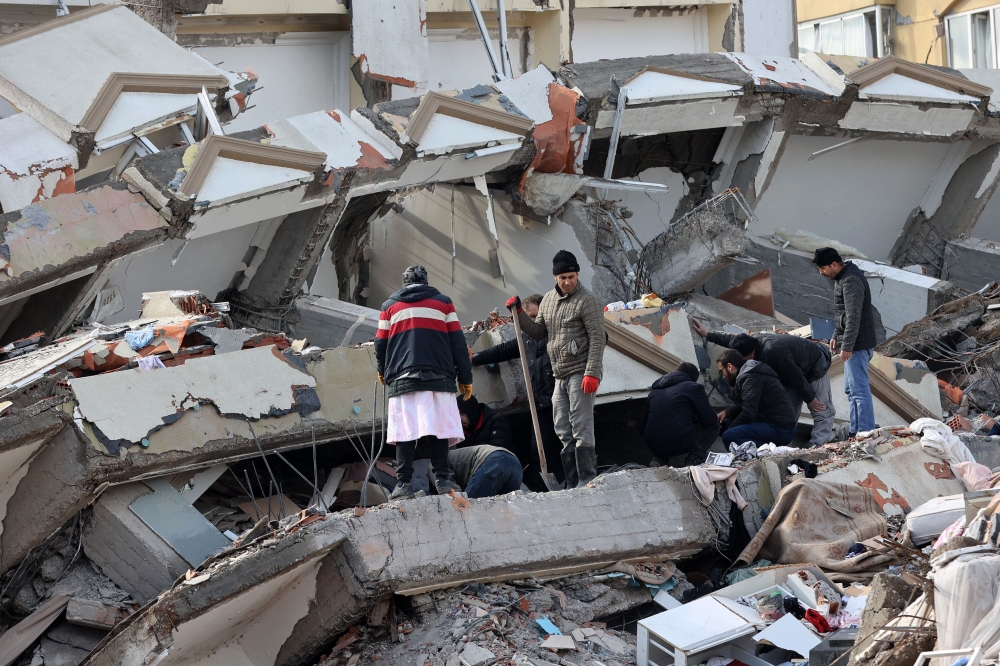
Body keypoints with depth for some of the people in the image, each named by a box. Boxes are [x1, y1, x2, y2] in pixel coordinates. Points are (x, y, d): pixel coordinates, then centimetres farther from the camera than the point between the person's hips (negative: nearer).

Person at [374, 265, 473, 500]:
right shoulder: (443, 302, 13)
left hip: (402, 380, 0)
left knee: (404, 431, -3)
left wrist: (383, 371, 31)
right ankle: (442, 478, -8)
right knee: (438, 426, -1)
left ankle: (404, 483, -9)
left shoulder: (390, 306, 15)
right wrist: (465, 378, 10)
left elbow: (380, 344, 13)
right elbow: (458, 343, 7)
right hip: (438, 378, 0)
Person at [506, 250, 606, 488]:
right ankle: (573, 484, 12)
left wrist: (592, 373, -20)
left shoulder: (587, 300, -8)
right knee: (563, 432, 8)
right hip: (560, 376, 8)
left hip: (581, 374, -8)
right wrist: (519, 314, 6)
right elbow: (538, 332, 20)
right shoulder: (548, 300, 14)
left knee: (581, 429, -10)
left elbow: (597, 339, -13)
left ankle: (587, 481, -8)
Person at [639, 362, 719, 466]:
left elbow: (642, 427, 19)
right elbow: (709, 419, -2)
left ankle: (659, 459, 13)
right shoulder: (693, 387, 1)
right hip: (682, 444, -6)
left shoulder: (654, 391, 19)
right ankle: (694, 459, -5)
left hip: (655, 447, 6)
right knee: (713, 426, 17)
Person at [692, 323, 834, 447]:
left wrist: (810, 399, -20)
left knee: (820, 410, -13)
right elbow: (732, 339, 4)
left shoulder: (773, 352, -42)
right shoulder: (756, 340, -17)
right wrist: (707, 334, 11)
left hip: (816, 368, -8)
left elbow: (797, 377, -32)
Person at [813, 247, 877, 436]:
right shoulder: (842, 277, 13)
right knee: (851, 390, 16)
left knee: (859, 390, -10)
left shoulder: (851, 280, -20)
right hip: (852, 344, 11)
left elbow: (853, 316, -25)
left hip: (857, 344, -11)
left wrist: (847, 346, -25)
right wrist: (836, 336, 21)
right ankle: (855, 432, 22)